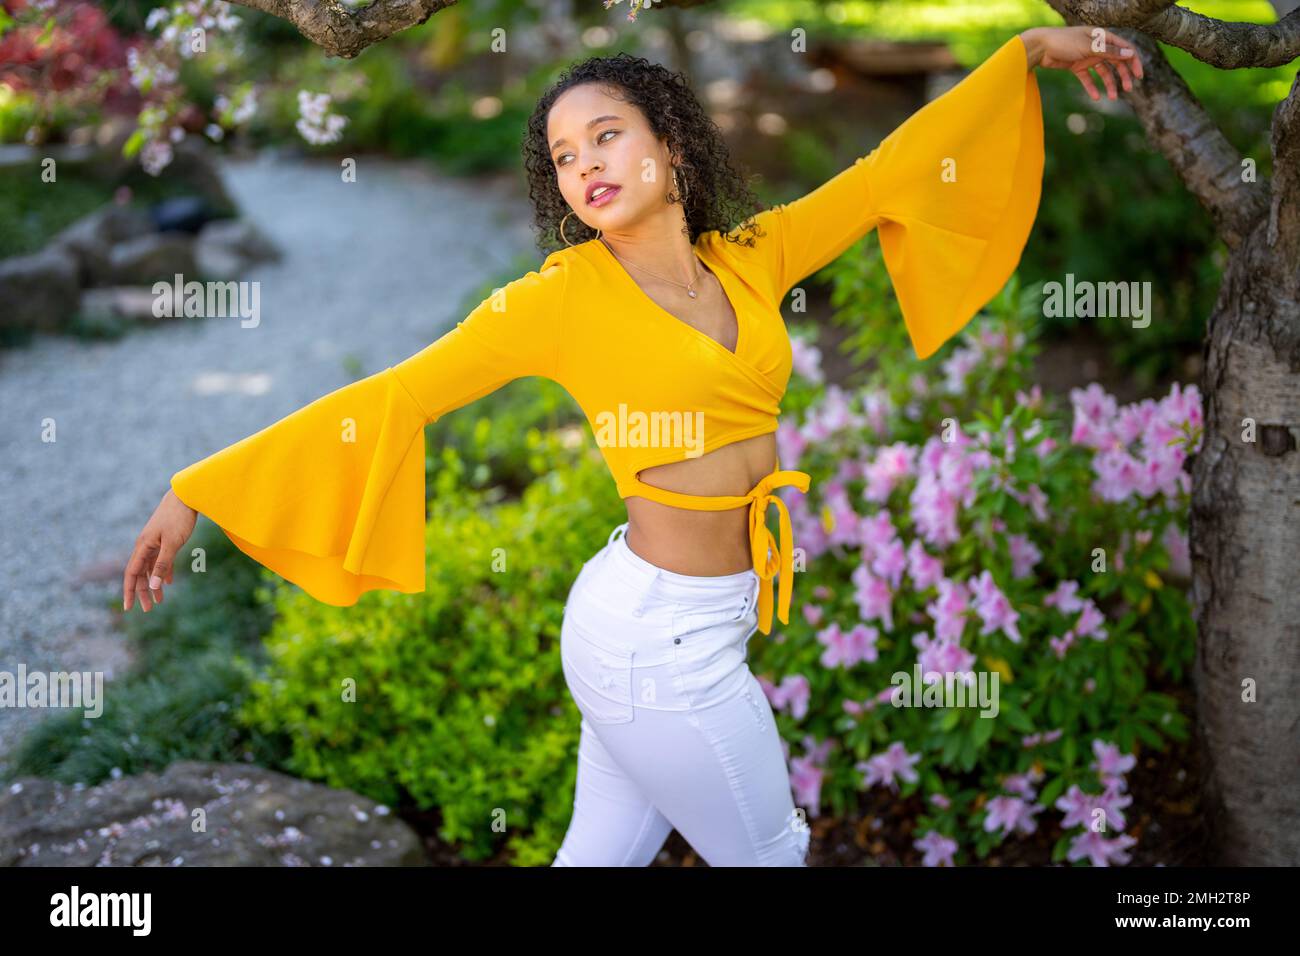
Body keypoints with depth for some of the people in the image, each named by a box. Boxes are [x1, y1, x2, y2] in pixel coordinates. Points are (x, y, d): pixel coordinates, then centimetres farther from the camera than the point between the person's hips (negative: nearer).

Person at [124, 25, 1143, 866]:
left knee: (605, 853, 17)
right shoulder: (562, 296, -13)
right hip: (664, 637, -6)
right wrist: (197, 490, -12)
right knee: (771, 851, 11)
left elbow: (886, 173, 9)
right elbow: (387, 397, -12)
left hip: (662, 626, 6)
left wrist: (1029, 49, 11)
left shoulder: (749, 259, 4)